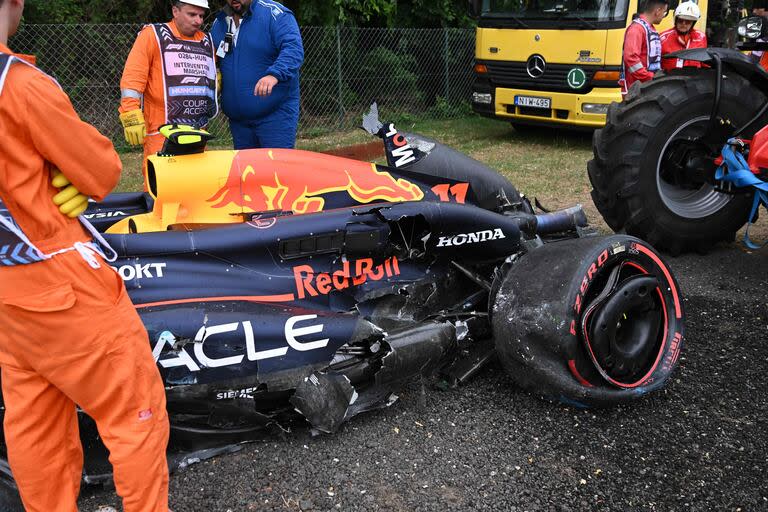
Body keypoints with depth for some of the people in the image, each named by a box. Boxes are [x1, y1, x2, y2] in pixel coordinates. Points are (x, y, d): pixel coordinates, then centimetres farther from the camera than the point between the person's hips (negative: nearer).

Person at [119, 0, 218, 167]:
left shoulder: (207, 42, 15)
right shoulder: (153, 35, -1)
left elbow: (212, 79, 26)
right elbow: (132, 78, -7)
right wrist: (132, 118, -14)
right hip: (162, 133, -5)